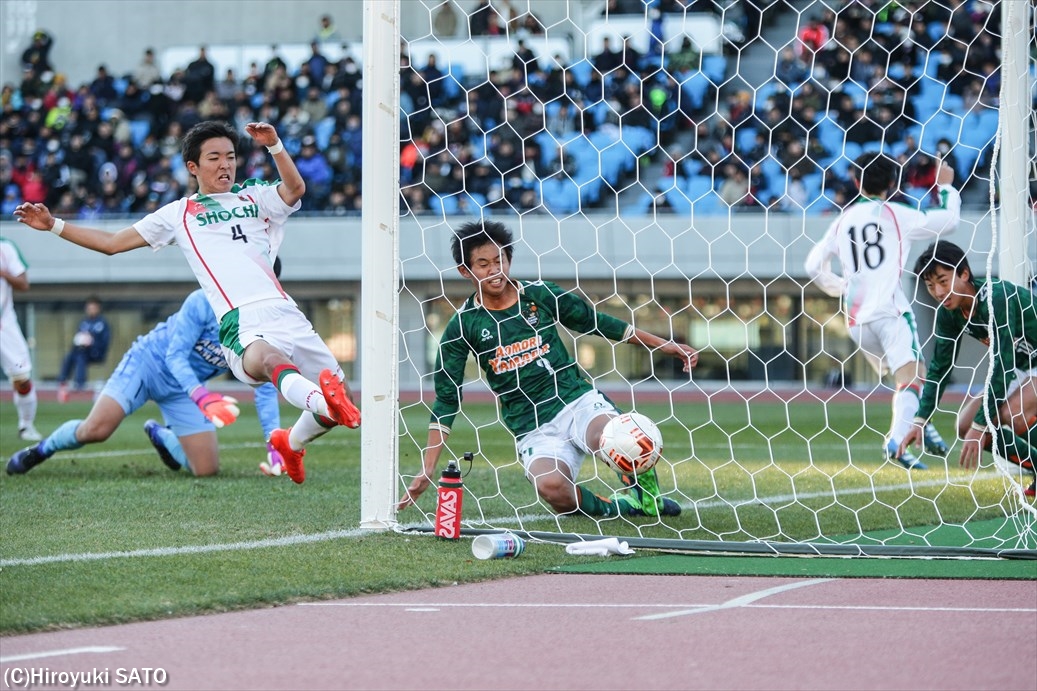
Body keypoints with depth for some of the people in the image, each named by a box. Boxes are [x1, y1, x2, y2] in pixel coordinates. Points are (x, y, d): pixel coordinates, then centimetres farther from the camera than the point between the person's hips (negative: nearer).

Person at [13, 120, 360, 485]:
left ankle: (291, 442, 27)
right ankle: (324, 400, -68)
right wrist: (53, 225, 19)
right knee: (267, 359, -38)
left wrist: (275, 147, -15)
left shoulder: (254, 197, 22)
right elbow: (112, 243, 25)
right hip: (240, 323, -4)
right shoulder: (179, 213, 20)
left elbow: (295, 189, 1)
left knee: (337, 385, -1)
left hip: (284, 313, 4)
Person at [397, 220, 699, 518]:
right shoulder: (463, 325, 3)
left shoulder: (539, 295, 5)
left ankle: (648, 497, -3)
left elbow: (597, 322, 17)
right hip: (533, 428, -1)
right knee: (551, 486, -35)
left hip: (577, 402, 1)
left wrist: (663, 345, 18)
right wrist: (427, 469, 2)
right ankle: (614, 508, -4)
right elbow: (446, 398, 6)